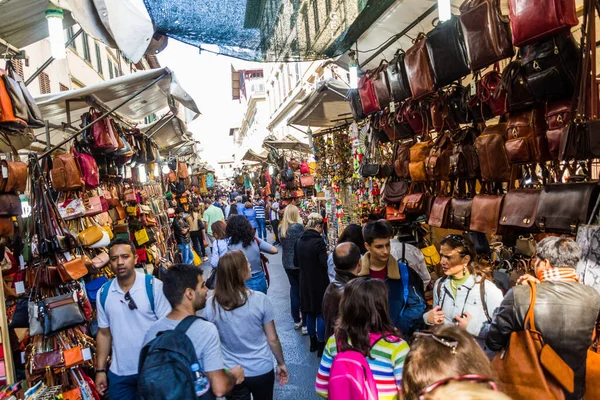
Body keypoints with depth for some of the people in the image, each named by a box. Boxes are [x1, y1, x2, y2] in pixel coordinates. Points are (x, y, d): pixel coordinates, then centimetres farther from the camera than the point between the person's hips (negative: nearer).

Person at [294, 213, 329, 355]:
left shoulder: (300, 241, 1)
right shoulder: (319, 241, -19)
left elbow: (296, 263, 10)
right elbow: (326, 263, -21)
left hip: (305, 282, 6)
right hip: (320, 283, -6)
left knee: (310, 312, 17)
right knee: (321, 313, 7)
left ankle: (313, 342, 30)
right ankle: (321, 345, 14)